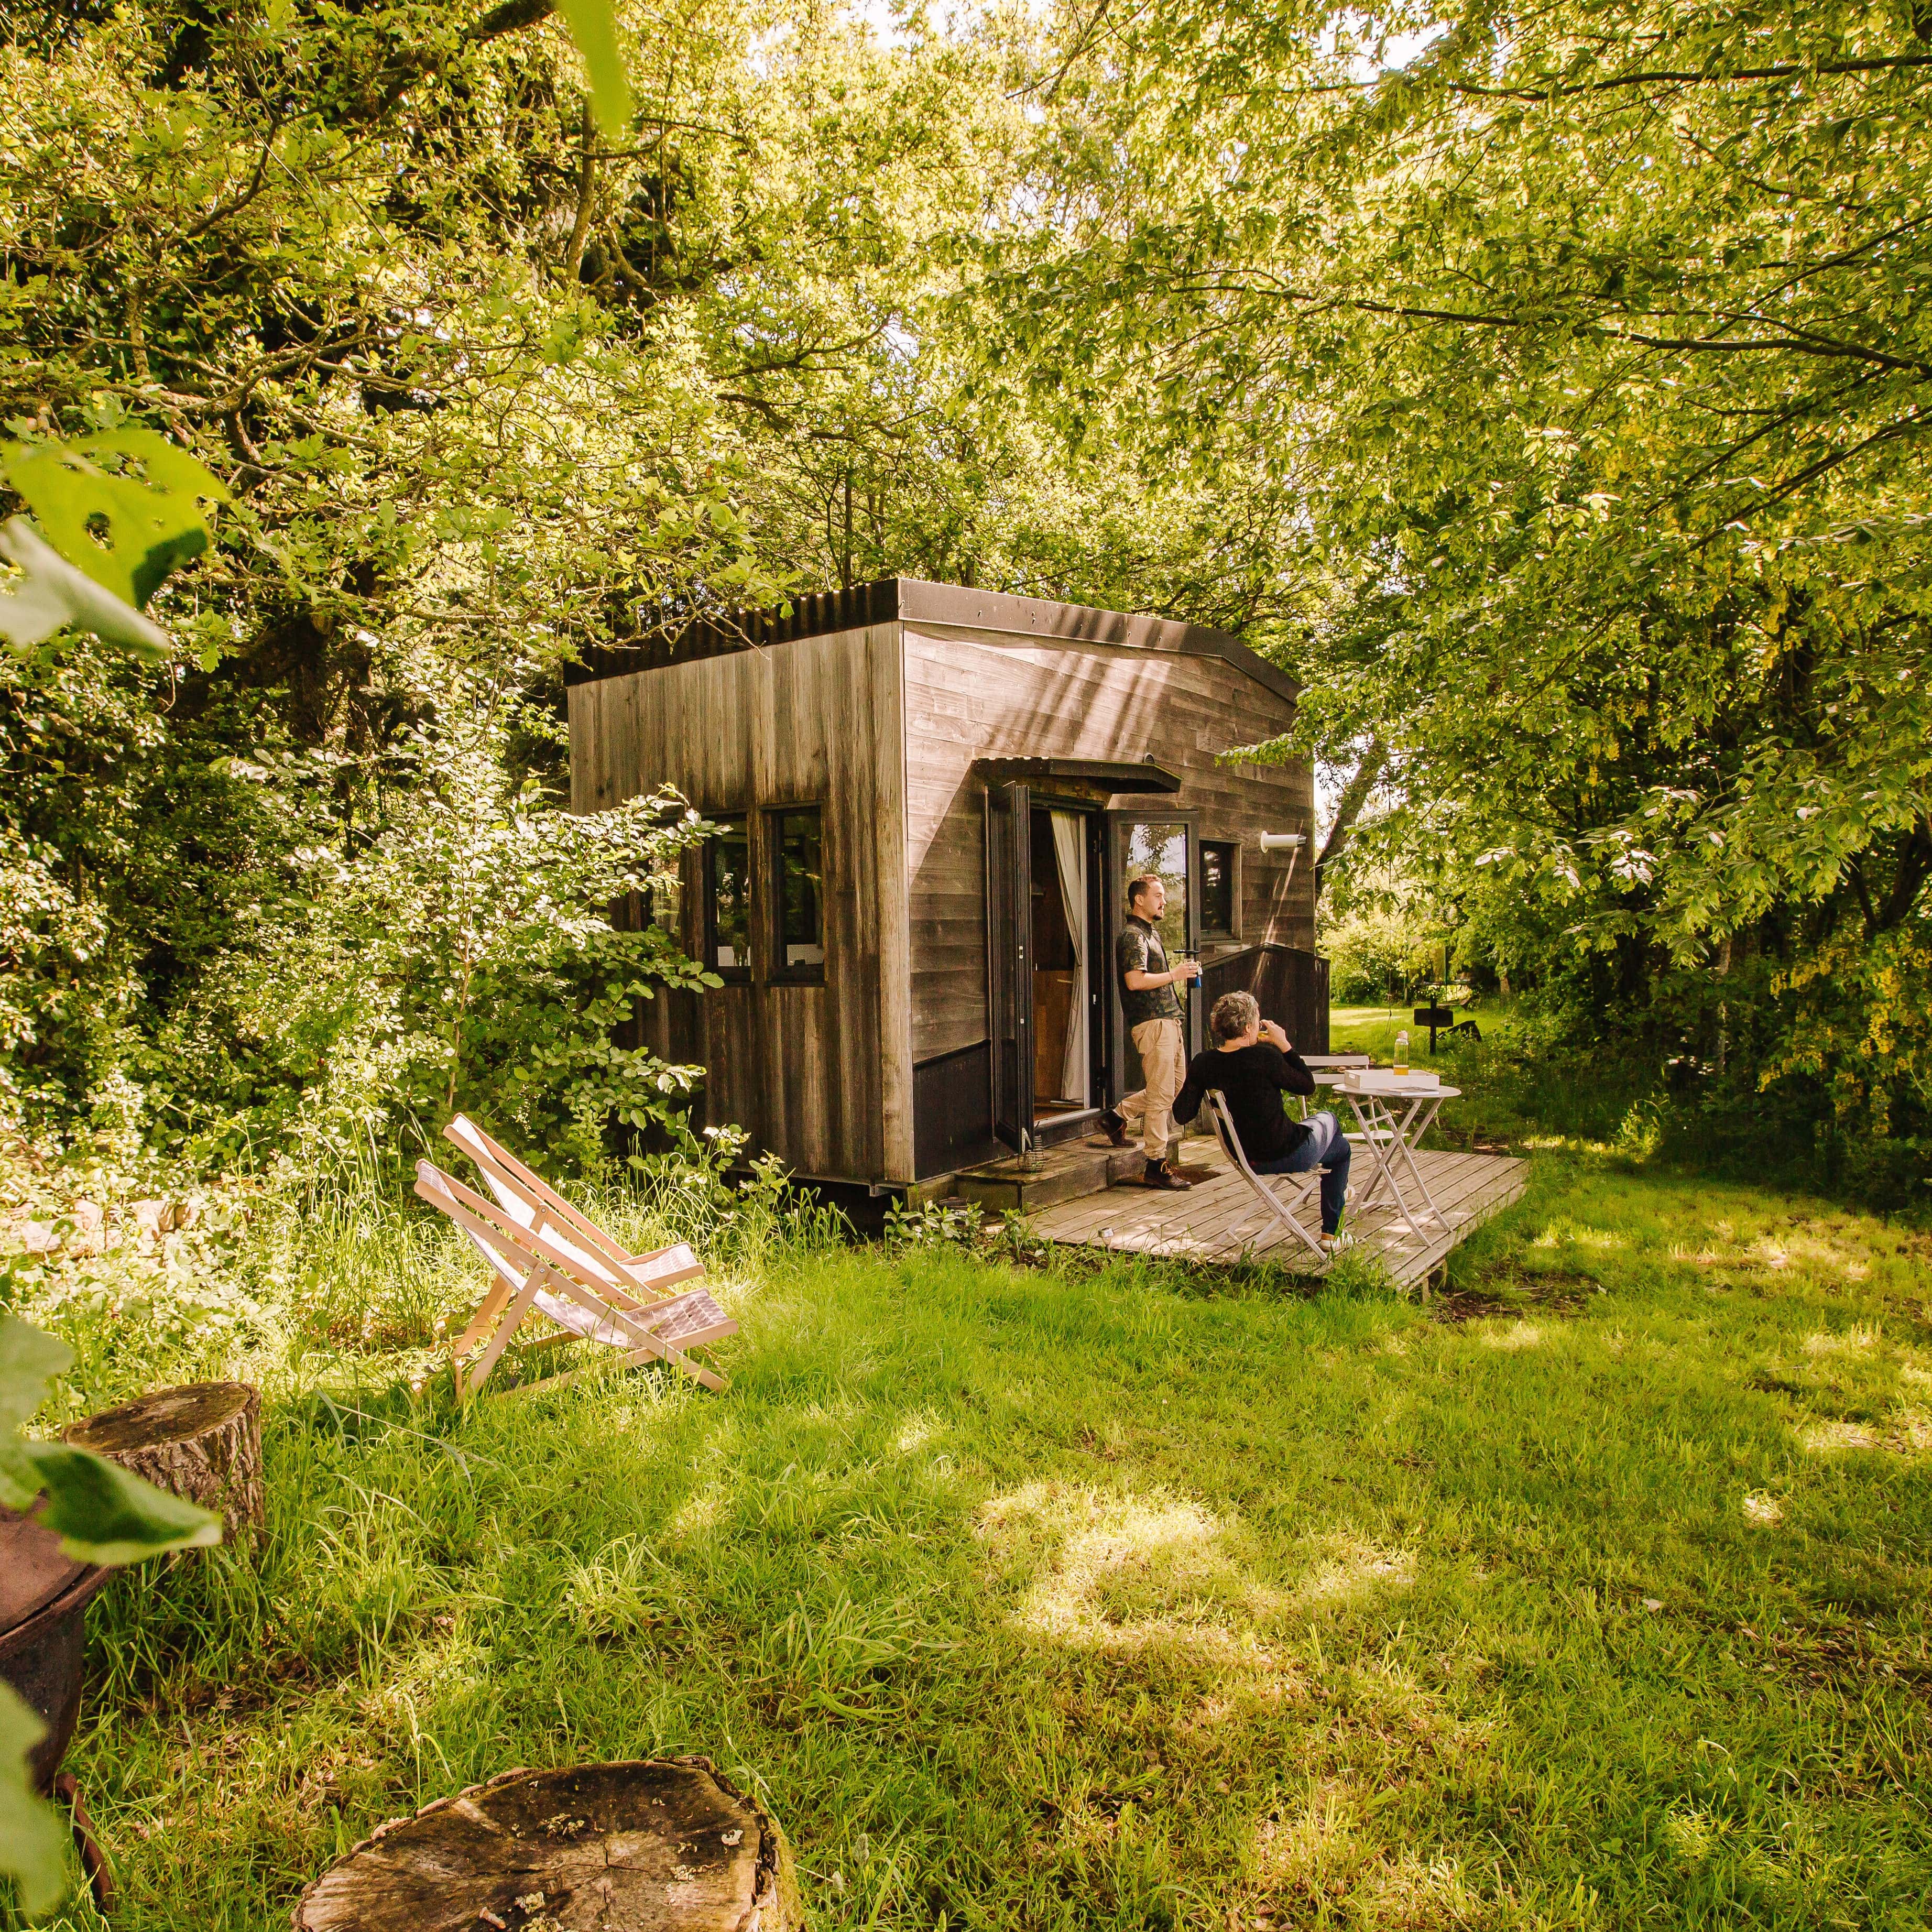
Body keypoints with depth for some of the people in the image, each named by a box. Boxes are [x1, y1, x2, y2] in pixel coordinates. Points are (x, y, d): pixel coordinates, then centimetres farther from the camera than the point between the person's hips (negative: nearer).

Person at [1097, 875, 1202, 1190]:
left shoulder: (1150, 933, 21)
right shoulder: (1133, 936, -11)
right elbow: (1135, 981, -23)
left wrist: (1183, 971, 17)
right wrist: (1175, 975, -16)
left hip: (1167, 1019, 10)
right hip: (1152, 1022, -10)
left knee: (1175, 1084, 16)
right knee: (1161, 1096, -7)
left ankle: (1118, 1115, 24)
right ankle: (1156, 1166, 0)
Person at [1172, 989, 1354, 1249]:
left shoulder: (1202, 1063, -10)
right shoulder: (1264, 1057, -26)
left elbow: (1182, 1115, -6)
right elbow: (1308, 1086, -10)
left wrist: (1186, 1086, 11)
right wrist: (1284, 1044, -8)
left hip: (1246, 1158, 6)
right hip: (1288, 1156, -6)